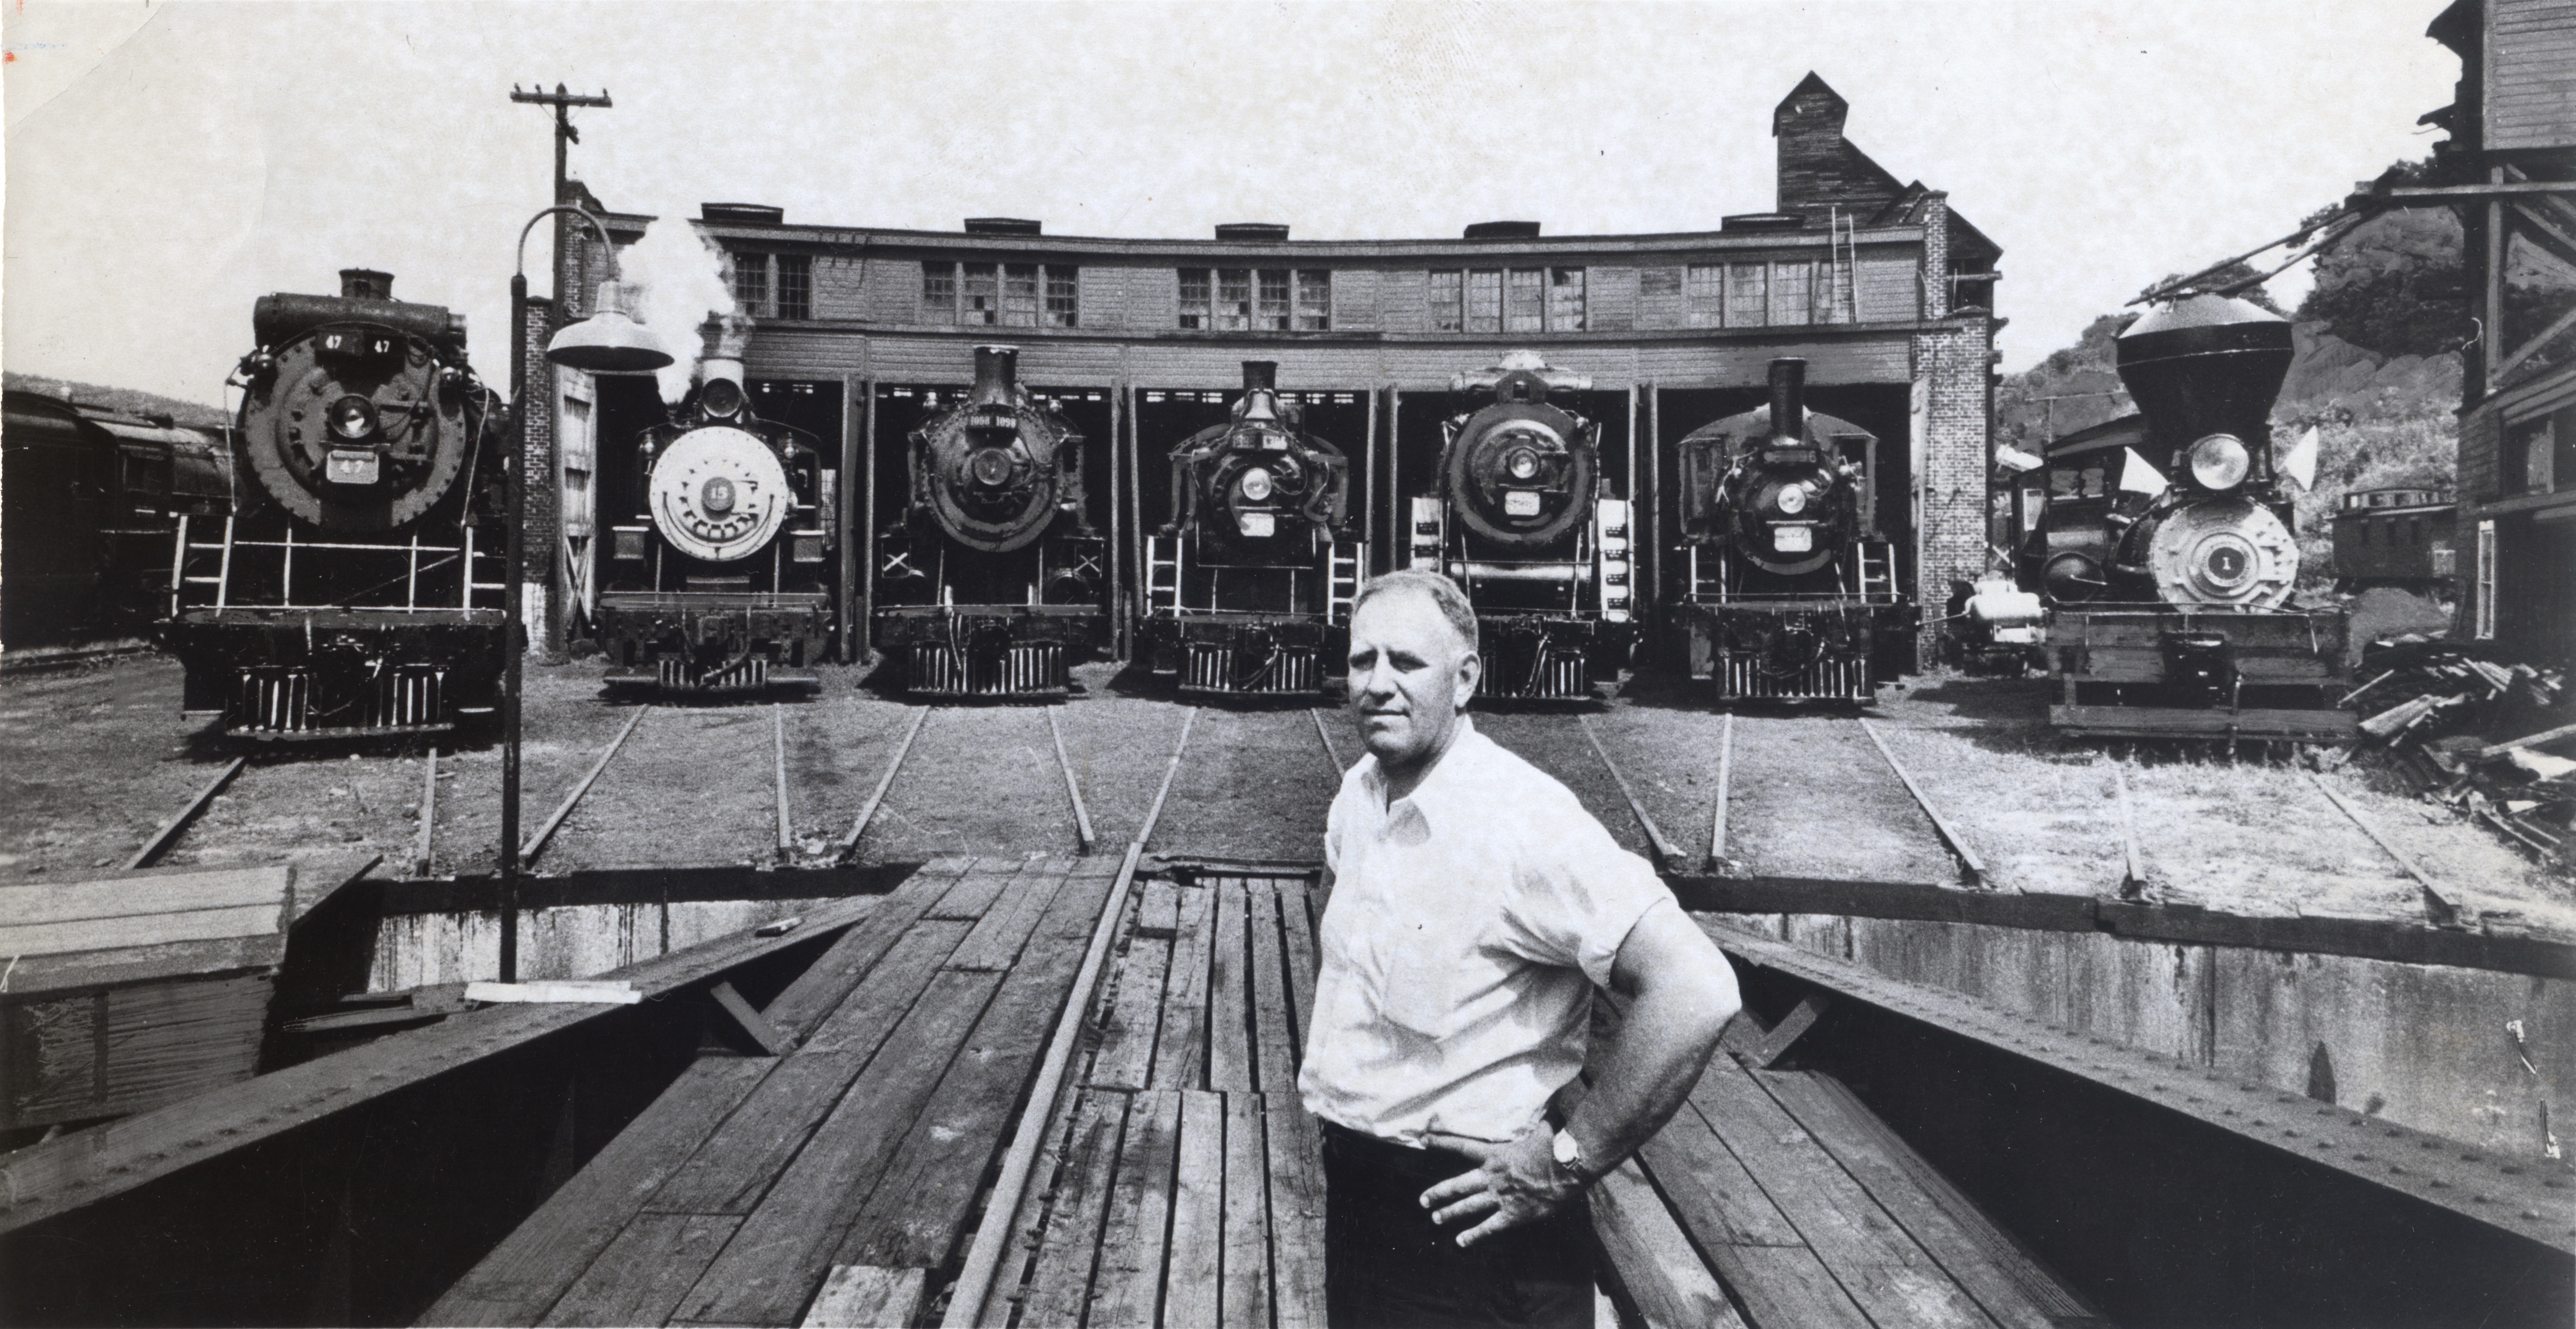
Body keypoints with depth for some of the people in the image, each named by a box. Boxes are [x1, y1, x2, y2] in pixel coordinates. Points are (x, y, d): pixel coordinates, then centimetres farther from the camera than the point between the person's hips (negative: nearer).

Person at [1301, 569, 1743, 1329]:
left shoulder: (1524, 821, -24)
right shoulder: (1358, 794, 1)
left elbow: (1697, 993, -32)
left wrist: (1568, 1165, -24)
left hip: (1459, 1217, -7)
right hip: (1351, 1190, 7)